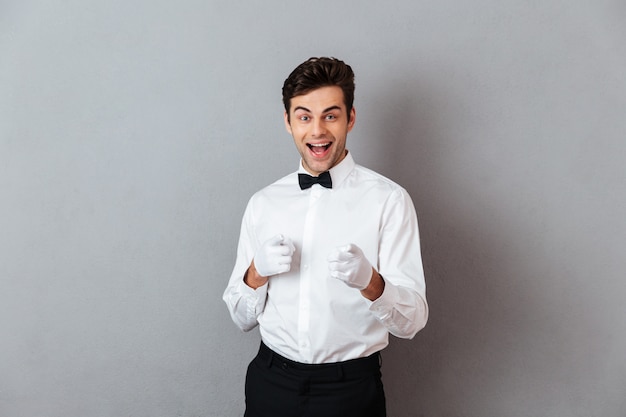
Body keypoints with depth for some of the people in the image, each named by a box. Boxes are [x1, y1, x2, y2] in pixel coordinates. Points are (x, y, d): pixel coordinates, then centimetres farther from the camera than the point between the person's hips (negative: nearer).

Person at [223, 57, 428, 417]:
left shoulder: (388, 200, -10)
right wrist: (257, 272, -14)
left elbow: (412, 321, -12)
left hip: (352, 388, -3)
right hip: (270, 385, 3)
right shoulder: (263, 204, 2)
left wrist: (368, 281, -31)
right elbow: (242, 318, 5)